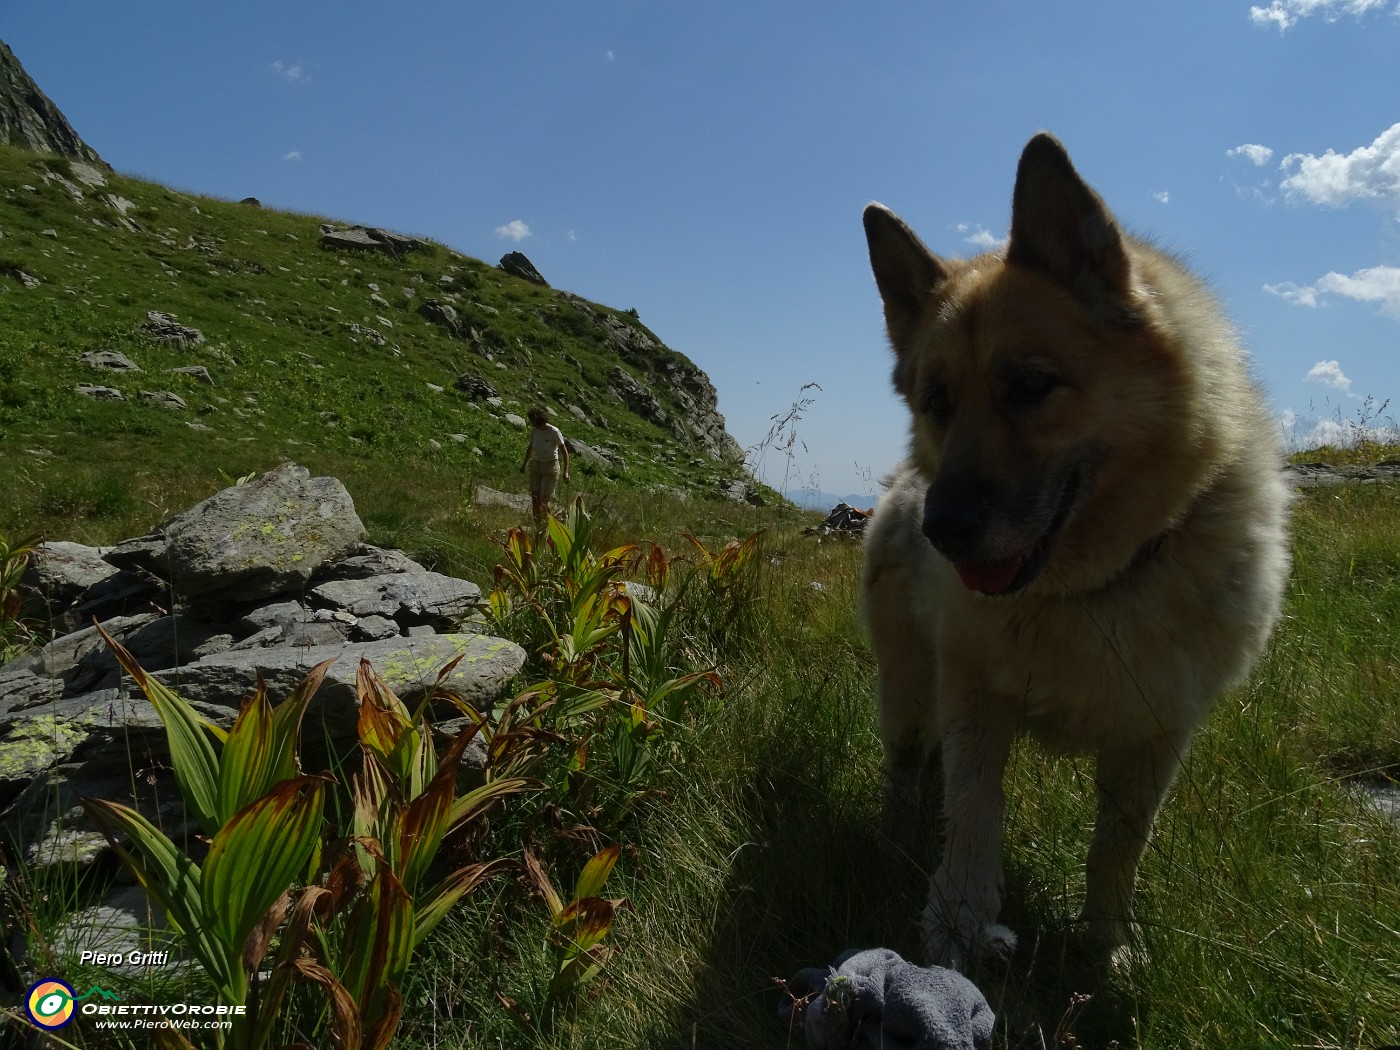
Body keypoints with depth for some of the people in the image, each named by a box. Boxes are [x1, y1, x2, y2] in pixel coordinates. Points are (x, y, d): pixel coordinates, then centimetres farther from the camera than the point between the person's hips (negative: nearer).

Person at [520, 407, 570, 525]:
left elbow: (565, 452, -14)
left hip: (551, 467, -5)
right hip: (536, 466, 5)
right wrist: (524, 464, 24)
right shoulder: (534, 430, -3)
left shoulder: (554, 432, -19)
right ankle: (538, 524, 9)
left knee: (544, 500, -7)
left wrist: (566, 472, -19)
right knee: (535, 498, 0)